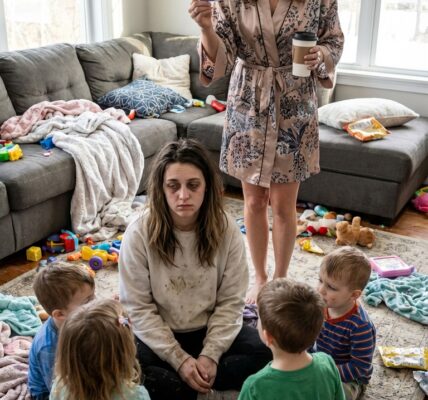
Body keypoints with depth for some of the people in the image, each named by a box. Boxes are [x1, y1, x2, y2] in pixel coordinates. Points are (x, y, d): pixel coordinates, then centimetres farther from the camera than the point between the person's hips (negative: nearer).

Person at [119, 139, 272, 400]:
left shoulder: (227, 230, -13)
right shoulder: (139, 233, -18)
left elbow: (231, 301, -8)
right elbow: (139, 308, -14)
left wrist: (210, 354, -19)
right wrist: (179, 359, -20)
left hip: (210, 330, 3)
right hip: (159, 334, -2)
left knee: (266, 351, -21)